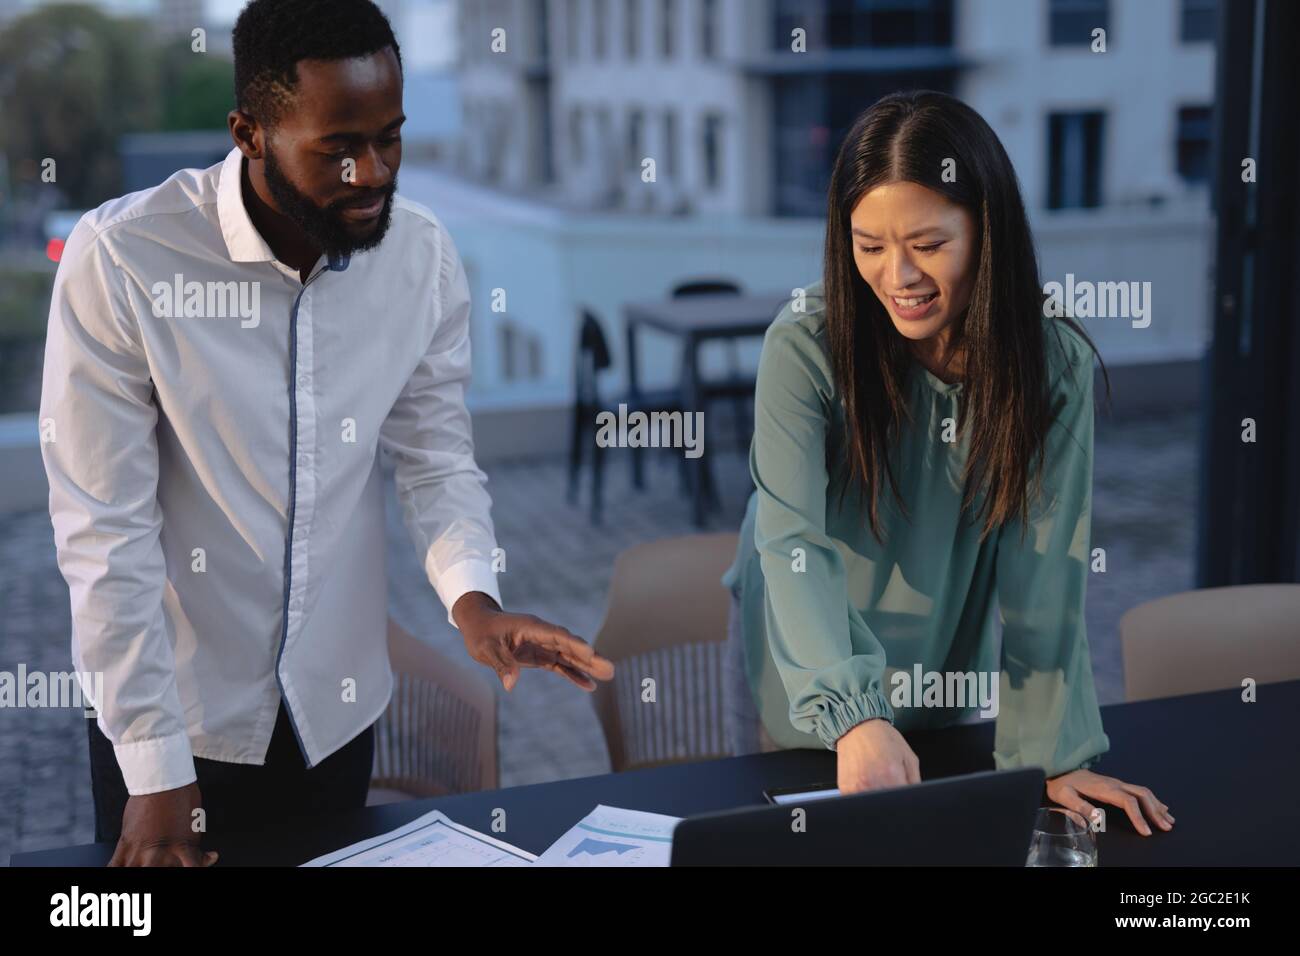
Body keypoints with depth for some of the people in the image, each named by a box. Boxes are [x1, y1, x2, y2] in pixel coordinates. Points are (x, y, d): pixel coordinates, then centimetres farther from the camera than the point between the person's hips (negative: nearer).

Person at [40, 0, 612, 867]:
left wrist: (472, 595, -21)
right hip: (170, 712, -3)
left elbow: (439, 455, 0)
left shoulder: (423, 255, -9)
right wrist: (156, 771, -17)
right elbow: (105, 526, -19)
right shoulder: (121, 259, -21)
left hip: (337, 701, 4)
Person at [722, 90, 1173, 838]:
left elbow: (1043, 572, -16)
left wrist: (1054, 754, -19)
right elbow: (793, 541, -35)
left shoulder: (1054, 365, -18)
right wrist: (852, 715, -49)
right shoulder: (807, 345, -24)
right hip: (808, 698, -1)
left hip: (953, 690, 2)